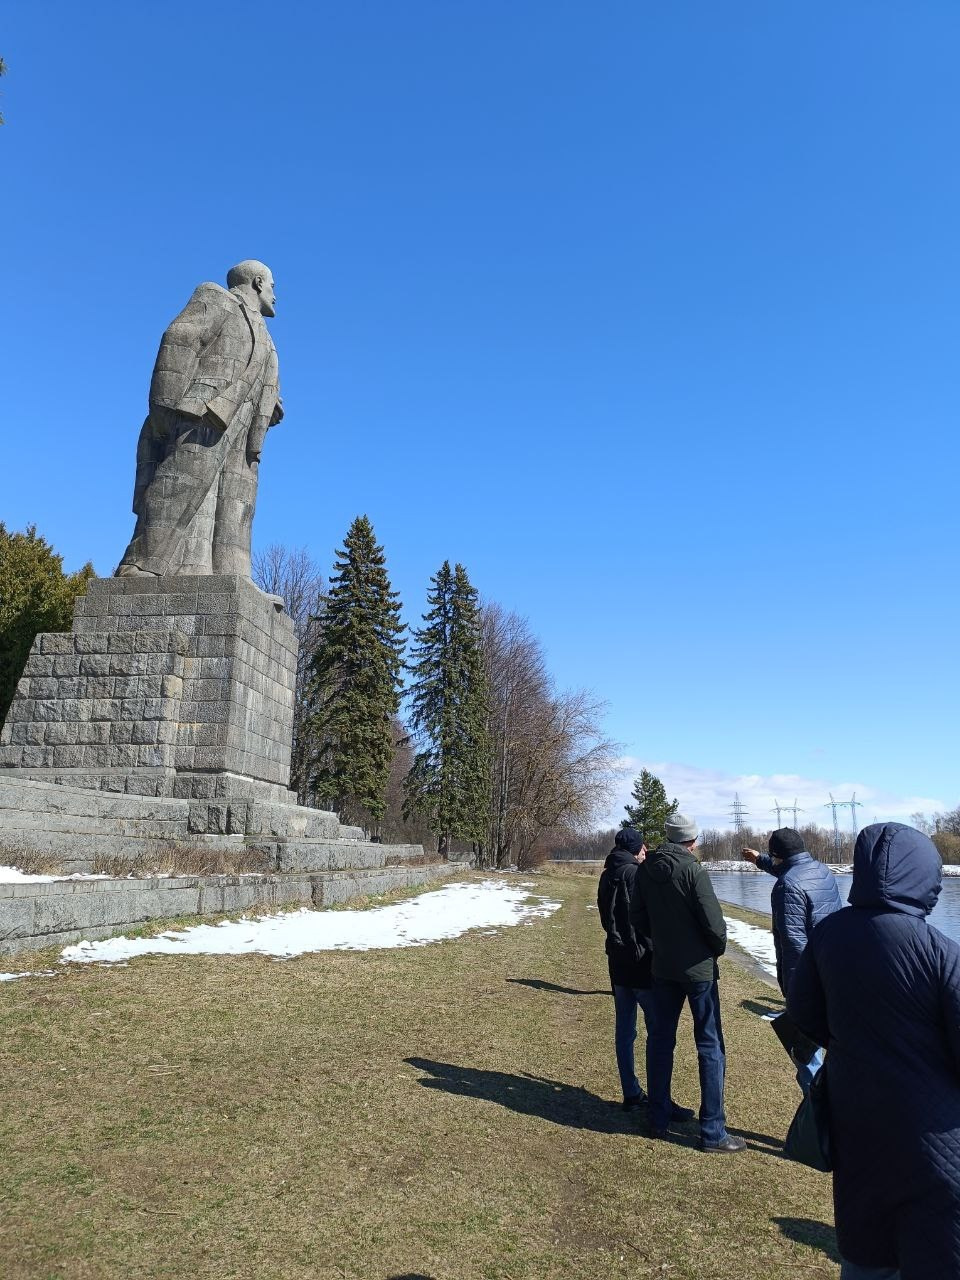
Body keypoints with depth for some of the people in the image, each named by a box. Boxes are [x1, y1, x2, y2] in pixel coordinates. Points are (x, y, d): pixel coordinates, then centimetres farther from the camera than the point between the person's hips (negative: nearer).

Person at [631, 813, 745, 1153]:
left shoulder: (645, 869, 1)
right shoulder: (692, 870, -17)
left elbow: (638, 918, 8)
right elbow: (712, 921, -17)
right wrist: (719, 947, 2)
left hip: (662, 967, 5)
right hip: (698, 968, -5)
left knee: (659, 1041, 14)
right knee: (710, 1047, 4)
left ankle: (658, 1120, 22)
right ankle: (712, 1131, 8)